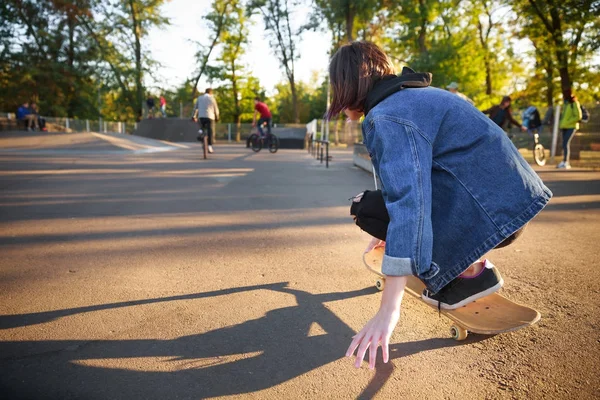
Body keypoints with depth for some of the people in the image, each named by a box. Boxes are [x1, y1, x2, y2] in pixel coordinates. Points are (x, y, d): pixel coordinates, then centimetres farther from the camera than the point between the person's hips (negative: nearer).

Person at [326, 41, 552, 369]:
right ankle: (471, 262, 17)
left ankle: (472, 271, -1)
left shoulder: (386, 117, -16)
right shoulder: (414, 94, 16)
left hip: (492, 212, -10)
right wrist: (388, 233, 37)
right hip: (510, 196, 10)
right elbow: (408, 178, 27)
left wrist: (388, 310, -30)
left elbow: (407, 200, -29)